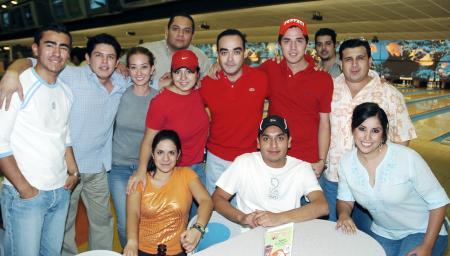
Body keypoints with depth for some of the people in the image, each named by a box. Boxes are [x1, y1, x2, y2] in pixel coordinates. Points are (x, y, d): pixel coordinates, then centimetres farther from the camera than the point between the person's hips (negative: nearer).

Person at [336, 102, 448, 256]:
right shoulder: (346, 163, -13)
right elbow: (345, 200, 1)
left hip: (422, 232, -3)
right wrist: (343, 214, -21)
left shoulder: (408, 158, -26)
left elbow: (439, 202, -16)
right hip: (382, 233, 4)